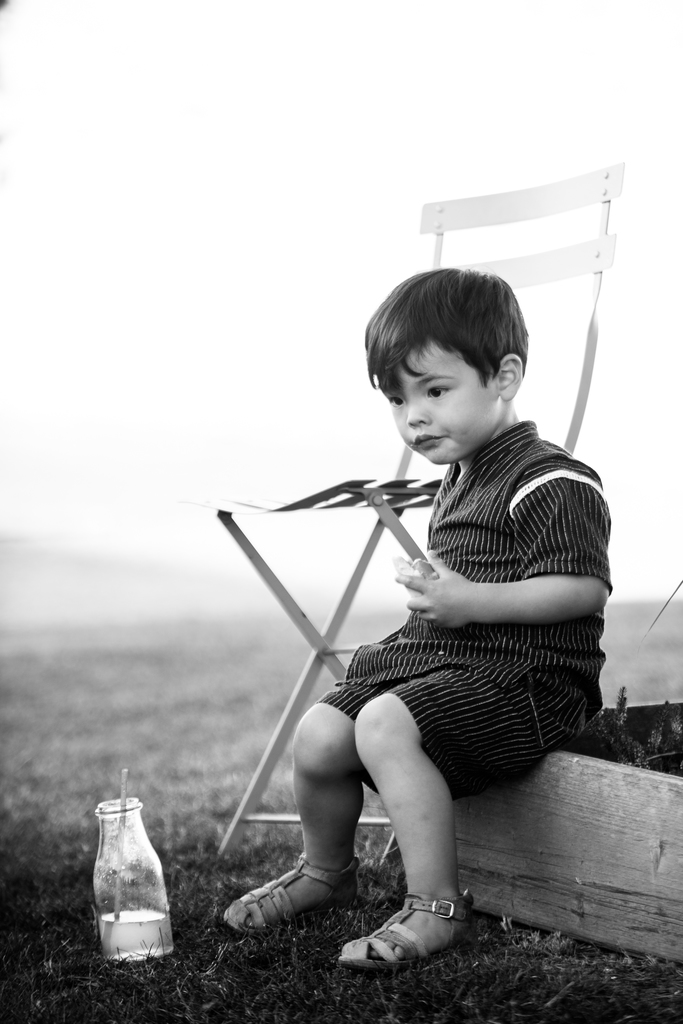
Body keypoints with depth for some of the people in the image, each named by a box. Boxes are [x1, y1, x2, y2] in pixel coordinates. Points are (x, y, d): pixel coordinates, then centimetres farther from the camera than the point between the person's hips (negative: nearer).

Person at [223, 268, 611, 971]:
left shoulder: (551, 483, -13)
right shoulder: (457, 482, 17)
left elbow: (585, 589, -21)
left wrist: (473, 602, -25)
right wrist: (431, 604, 13)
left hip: (526, 677, -9)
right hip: (442, 655, 9)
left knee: (384, 724, -30)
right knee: (319, 735, 1)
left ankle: (436, 909, -23)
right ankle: (324, 873, 30)